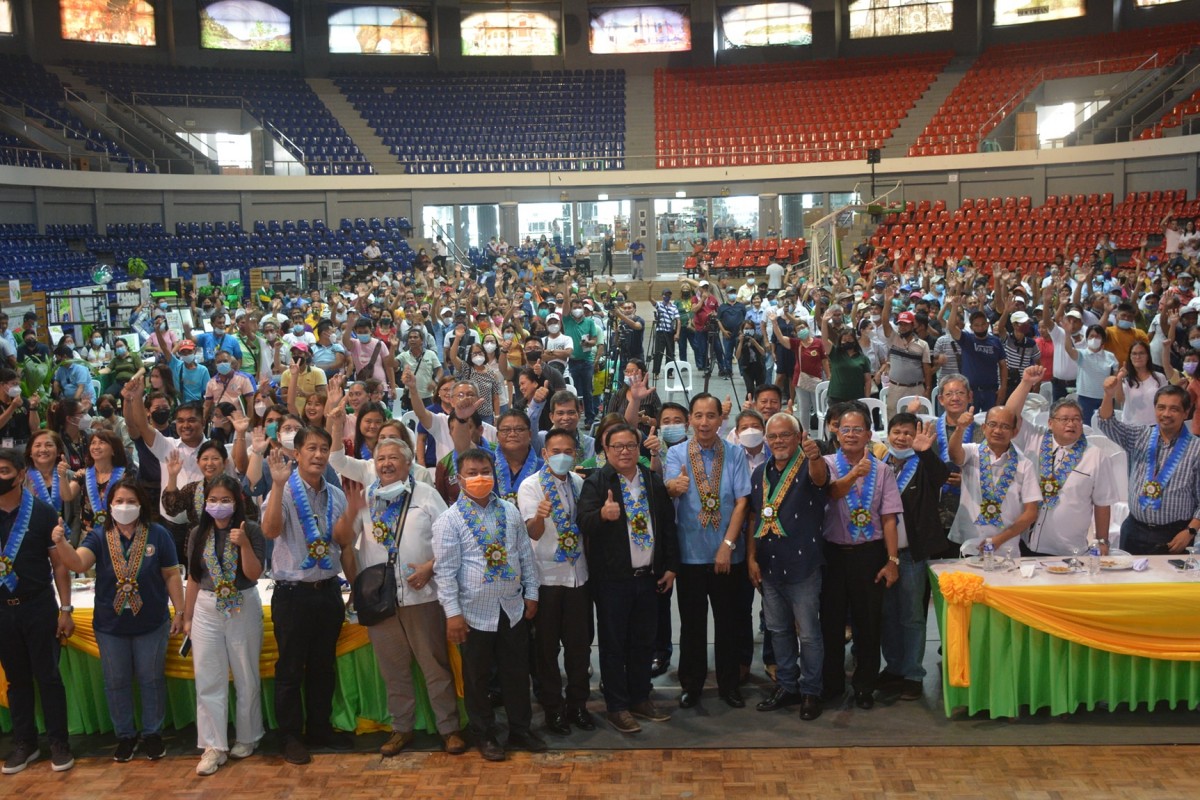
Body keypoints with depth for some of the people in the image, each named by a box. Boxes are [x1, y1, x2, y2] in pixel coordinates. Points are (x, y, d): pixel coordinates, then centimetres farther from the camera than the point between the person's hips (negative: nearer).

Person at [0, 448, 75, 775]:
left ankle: (59, 744, 12)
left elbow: (59, 563, -3)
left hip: (39, 607, -3)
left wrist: (65, 609, -6)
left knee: (48, 676, 3)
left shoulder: (42, 512, -6)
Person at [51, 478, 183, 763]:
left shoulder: (158, 534, -7)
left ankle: (152, 734, 27)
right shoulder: (99, 536, -4)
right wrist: (61, 543, -41)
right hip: (110, 625, 2)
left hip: (151, 624, -2)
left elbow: (171, 575, -4)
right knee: (116, 682, 14)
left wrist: (180, 612, -5)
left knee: (151, 679, 10)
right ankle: (125, 735, 30)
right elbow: (78, 563, -22)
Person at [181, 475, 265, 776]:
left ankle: (247, 738, 24)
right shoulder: (198, 534, 2)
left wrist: (244, 544, -27)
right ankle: (214, 746, 10)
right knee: (208, 680, 2)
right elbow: (194, 578, 8)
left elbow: (254, 574, -14)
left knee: (246, 678, 9)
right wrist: (187, 617, 9)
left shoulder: (250, 530, -8)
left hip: (244, 609, -3)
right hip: (206, 610, 3)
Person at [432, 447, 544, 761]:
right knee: (477, 677, 10)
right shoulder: (450, 520, -9)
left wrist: (531, 593, 8)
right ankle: (484, 736, 26)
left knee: (517, 673, 13)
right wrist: (453, 613, -13)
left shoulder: (510, 511, 4)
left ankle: (521, 729, 30)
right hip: (475, 613, -3)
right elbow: (446, 570, -10)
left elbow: (526, 555, 10)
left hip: (513, 608, 4)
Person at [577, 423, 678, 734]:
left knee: (644, 642, 14)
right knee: (613, 644, 5)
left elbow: (668, 524, 13)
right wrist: (602, 515, -40)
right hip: (613, 577, -4)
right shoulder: (596, 482, -6)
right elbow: (585, 523, -18)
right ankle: (617, 707, 15)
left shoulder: (654, 481, 9)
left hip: (649, 576, 5)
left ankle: (640, 699, 28)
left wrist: (670, 566, 9)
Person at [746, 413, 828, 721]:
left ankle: (811, 692, 18)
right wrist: (751, 558, 3)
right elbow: (753, 518, 11)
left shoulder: (809, 466, -9)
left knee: (808, 633, 4)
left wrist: (815, 457, -57)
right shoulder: (760, 473, 8)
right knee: (778, 630, 16)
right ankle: (786, 686, 29)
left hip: (803, 565, -6)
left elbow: (820, 478, -34)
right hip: (768, 567, 6)